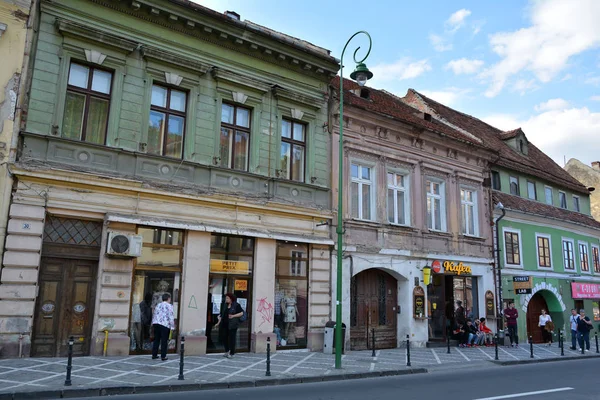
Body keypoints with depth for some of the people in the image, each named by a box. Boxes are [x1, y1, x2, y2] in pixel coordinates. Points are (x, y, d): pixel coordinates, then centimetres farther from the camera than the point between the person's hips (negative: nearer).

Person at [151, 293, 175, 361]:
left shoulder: (158, 305, 16)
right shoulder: (169, 306, -4)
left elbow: (154, 315, 19)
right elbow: (171, 317, -9)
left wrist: (153, 323, 27)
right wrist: (172, 326, -4)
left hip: (156, 324, 6)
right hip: (165, 325, -6)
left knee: (156, 340, 13)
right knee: (164, 341, 0)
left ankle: (154, 355, 17)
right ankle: (163, 356, 3)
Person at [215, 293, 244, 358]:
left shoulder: (236, 305, -3)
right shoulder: (225, 305, 14)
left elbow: (241, 313, -6)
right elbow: (221, 315, 16)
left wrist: (233, 316, -15)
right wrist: (219, 322, 10)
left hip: (232, 325, -6)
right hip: (224, 324, 6)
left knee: (231, 338, -2)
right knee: (223, 337, 6)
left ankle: (232, 353, 10)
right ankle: (227, 351, 25)